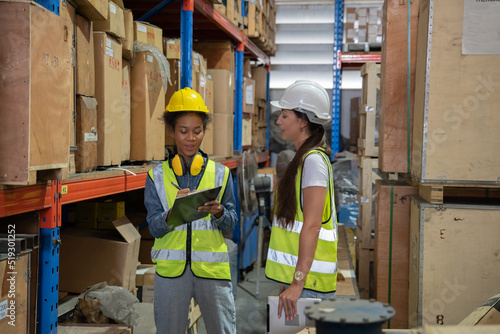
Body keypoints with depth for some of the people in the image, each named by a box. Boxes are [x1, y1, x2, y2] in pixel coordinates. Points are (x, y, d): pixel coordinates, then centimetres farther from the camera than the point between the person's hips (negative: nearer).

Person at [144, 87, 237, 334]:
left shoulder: (220, 173, 6)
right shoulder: (157, 176, 5)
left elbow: (231, 223, 5)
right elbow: (154, 228, -2)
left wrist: (218, 212, -17)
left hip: (212, 267, 0)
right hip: (171, 268, 0)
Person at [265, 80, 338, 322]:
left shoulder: (313, 160, -13)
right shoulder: (303, 159, 16)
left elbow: (312, 226, -20)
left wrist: (298, 282, -23)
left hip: (308, 277, -9)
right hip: (297, 274, 9)